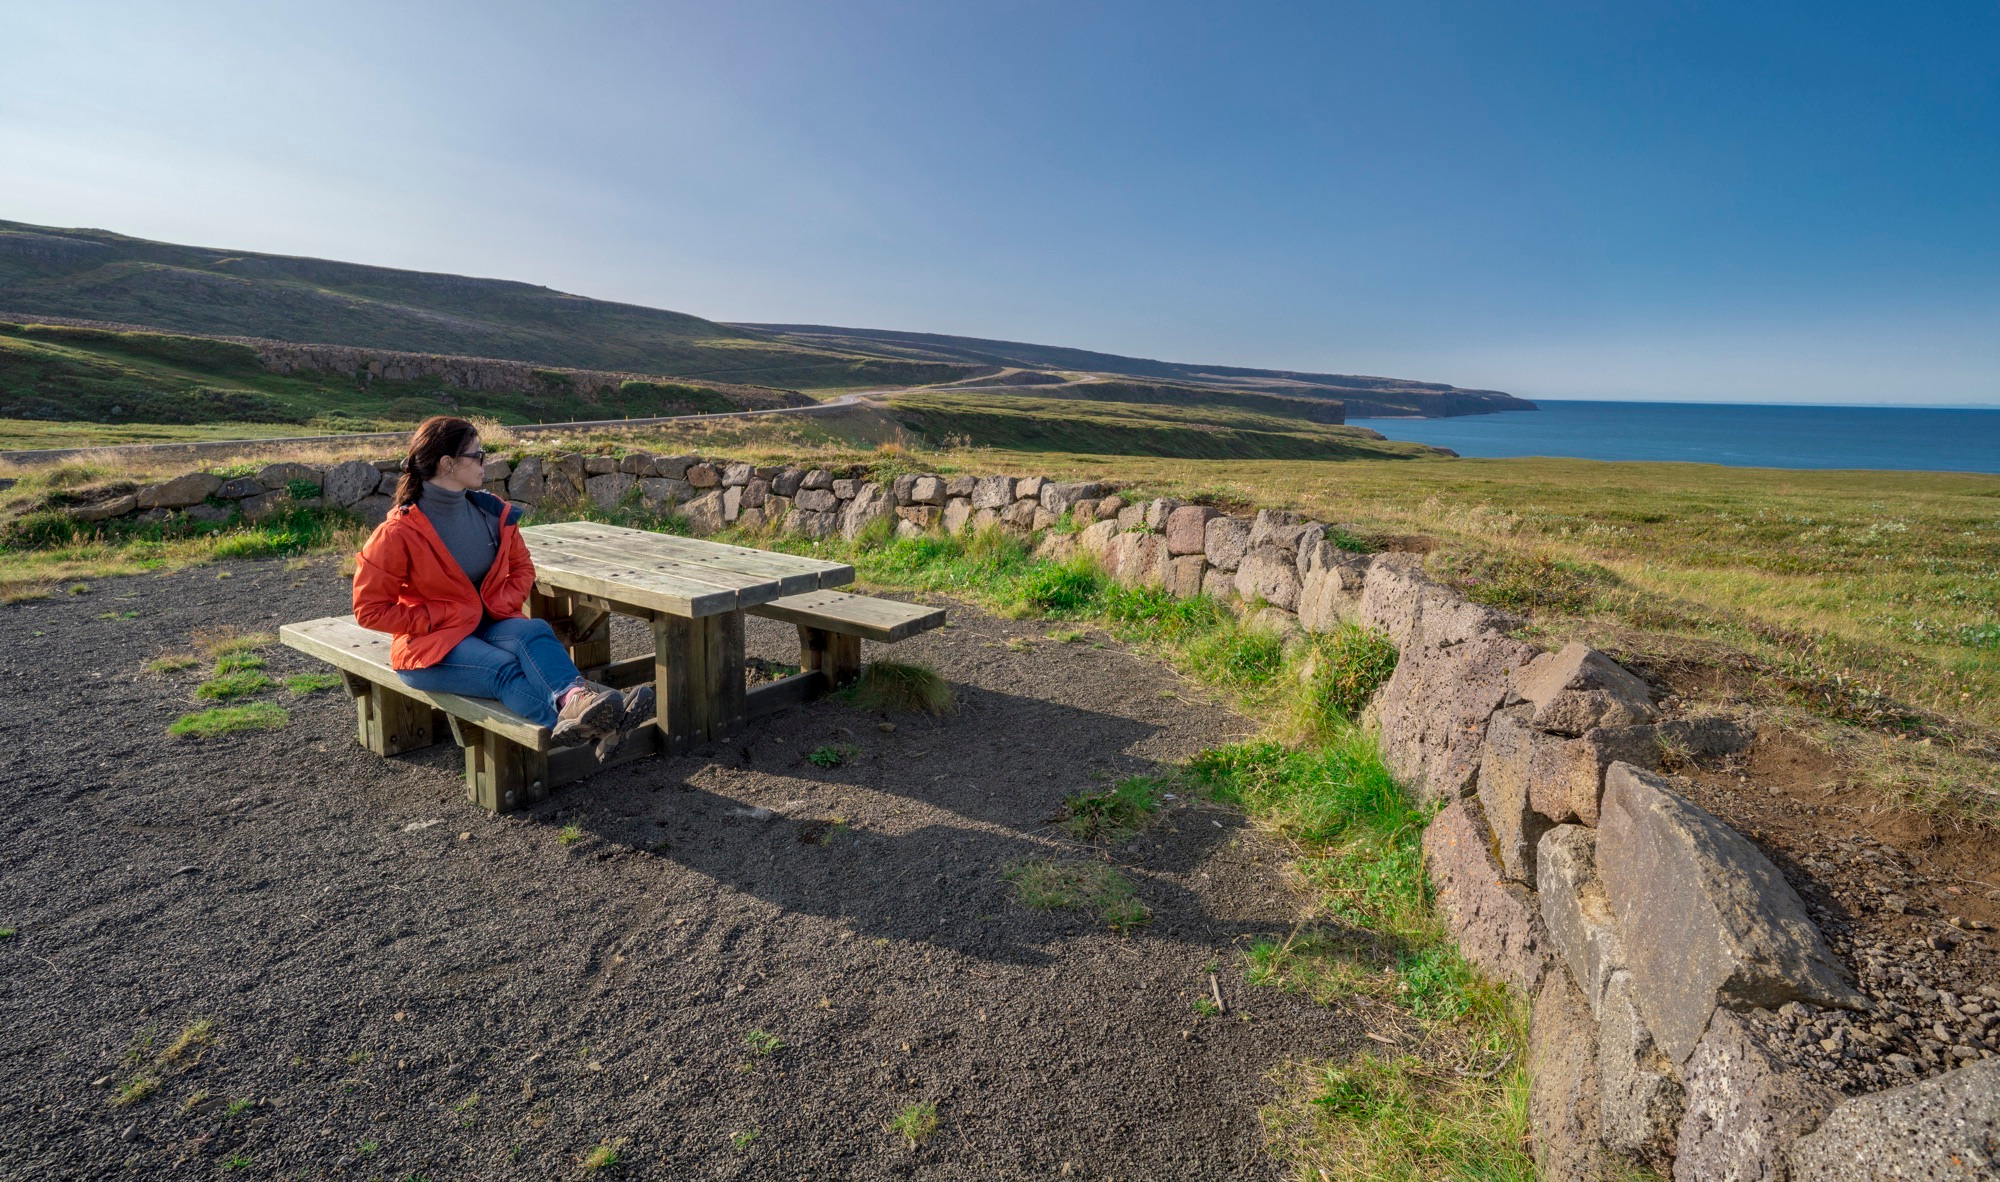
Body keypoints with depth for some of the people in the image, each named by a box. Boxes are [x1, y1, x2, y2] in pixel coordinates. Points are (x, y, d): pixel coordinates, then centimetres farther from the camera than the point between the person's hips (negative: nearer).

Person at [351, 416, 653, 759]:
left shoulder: (493, 511, 3)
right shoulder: (398, 532, -11)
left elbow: (522, 567, 15)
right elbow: (369, 609, -8)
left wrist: (502, 605, -4)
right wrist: (443, 618, -15)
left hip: (487, 625, 4)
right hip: (431, 645, -4)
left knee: (534, 632, -31)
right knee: (504, 669, -33)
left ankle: (575, 698, -62)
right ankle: (570, 725, -61)